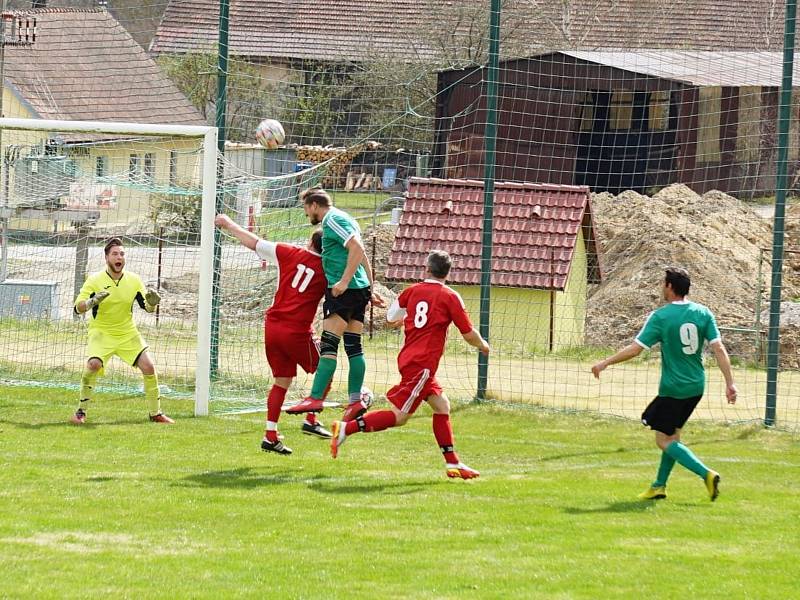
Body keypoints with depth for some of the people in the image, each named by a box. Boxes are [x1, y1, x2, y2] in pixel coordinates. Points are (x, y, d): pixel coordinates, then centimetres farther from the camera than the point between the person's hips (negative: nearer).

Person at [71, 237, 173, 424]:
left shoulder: (134, 280, -2)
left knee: (148, 366, -10)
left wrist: (152, 302, -21)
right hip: (101, 333, -3)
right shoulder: (95, 280, -10)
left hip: (128, 333, 3)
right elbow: (78, 307, -15)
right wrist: (92, 302, -36)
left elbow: (147, 308, 3)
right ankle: (81, 411, -13)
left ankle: (156, 413, 7)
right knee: (93, 364, -28)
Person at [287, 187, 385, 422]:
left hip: (343, 290, -10)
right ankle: (355, 400, 7)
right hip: (359, 288, 10)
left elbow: (357, 248, -21)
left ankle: (315, 399, -16)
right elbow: (361, 256, 26)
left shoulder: (333, 220, -8)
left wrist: (344, 281, -25)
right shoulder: (341, 219, 23)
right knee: (353, 346, 9)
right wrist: (370, 291, 27)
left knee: (328, 344, -12)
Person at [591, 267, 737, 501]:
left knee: (664, 440, 1)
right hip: (696, 387, 6)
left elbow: (635, 349, -13)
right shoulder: (703, 313, 1)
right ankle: (659, 486, 24)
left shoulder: (660, 317, -13)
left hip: (673, 388, -6)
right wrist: (730, 383, -1)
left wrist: (605, 363, -2)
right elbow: (719, 349, -4)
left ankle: (706, 473, -14)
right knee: (672, 435, 19)